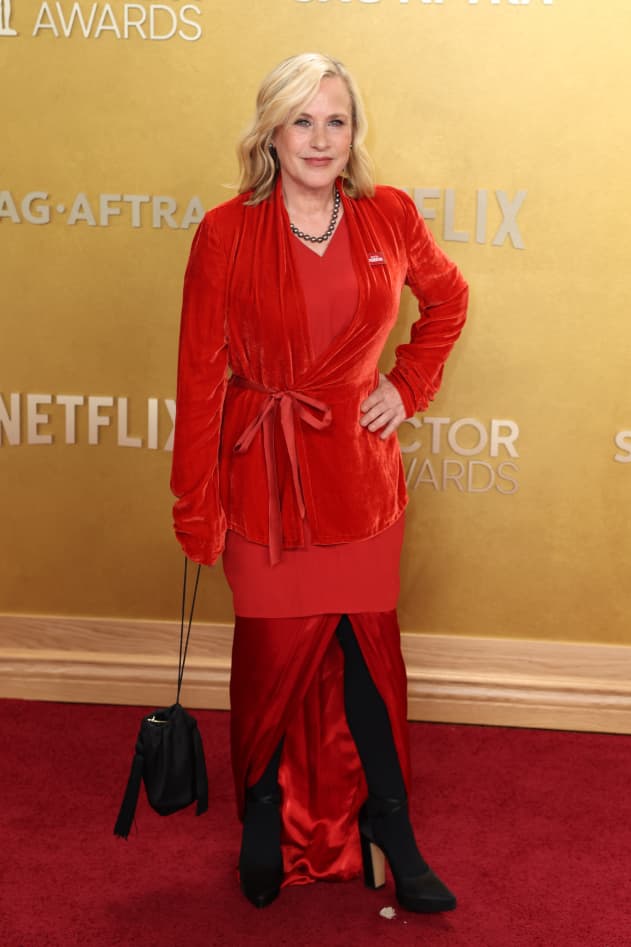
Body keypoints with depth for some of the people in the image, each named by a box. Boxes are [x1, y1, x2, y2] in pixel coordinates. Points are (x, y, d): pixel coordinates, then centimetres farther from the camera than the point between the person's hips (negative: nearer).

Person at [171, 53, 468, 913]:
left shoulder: (390, 218, -2)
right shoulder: (226, 233, -9)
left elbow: (448, 300, 17)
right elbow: (201, 374, -7)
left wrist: (408, 387, 4)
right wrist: (196, 508, -7)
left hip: (358, 471, 2)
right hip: (264, 477, -2)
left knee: (369, 647, 9)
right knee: (275, 653, 9)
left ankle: (389, 835, 25)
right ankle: (266, 821, 34)